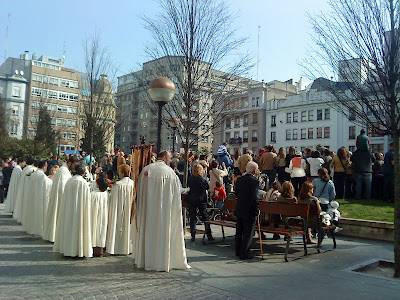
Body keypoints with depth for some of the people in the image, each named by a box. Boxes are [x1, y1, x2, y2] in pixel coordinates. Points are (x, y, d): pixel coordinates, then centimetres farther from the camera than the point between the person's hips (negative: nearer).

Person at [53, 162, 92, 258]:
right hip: (79, 210, -4)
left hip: (68, 209, 4)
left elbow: (65, 197, 7)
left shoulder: (69, 181, 0)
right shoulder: (84, 183, -11)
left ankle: (67, 249, 19)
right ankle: (79, 249, 7)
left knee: (69, 226, 11)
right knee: (78, 226, 3)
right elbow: (86, 201, -8)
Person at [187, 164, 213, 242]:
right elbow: (208, 188, 3)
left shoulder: (189, 179, -7)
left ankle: (193, 236, 4)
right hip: (202, 200, -1)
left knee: (192, 218, 6)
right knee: (205, 217, 8)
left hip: (191, 200, 1)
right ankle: (209, 235, 12)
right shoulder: (203, 180, -11)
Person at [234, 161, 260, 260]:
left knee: (239, 232, 17)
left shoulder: (239, 179, 4)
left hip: (239, 210, 7)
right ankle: (244, 253, 9)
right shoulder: (254, 181, -17)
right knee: (248, 233, 4)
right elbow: (254, 197, -21)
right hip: (249, 211, -7)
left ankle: (238, 251, 28)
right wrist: (257, 210, -11)